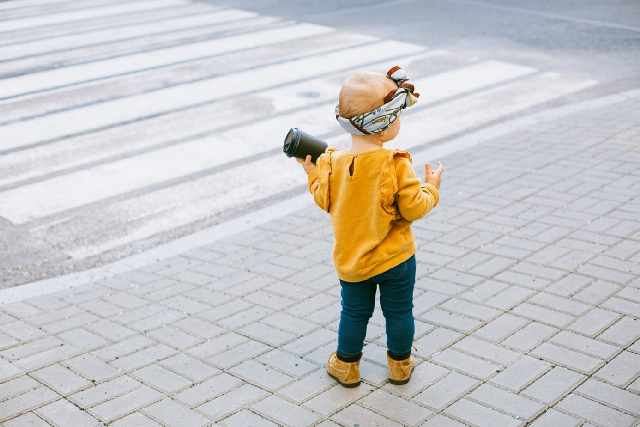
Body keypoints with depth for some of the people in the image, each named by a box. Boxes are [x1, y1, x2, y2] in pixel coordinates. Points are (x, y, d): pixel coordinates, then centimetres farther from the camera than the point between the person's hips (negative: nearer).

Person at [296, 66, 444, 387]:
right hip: (396, 258, -3)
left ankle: (346, 365, 32)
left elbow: (325, 201, -1)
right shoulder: (396, 164, -22)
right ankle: (400, 365, 32)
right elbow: (414, 207, -18)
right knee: (399, 312, 17)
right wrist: (431, 188, 0)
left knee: (354, 313, 20)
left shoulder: (334, 161, -11)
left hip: (351, 260, 3)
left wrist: (312, 172, 14)